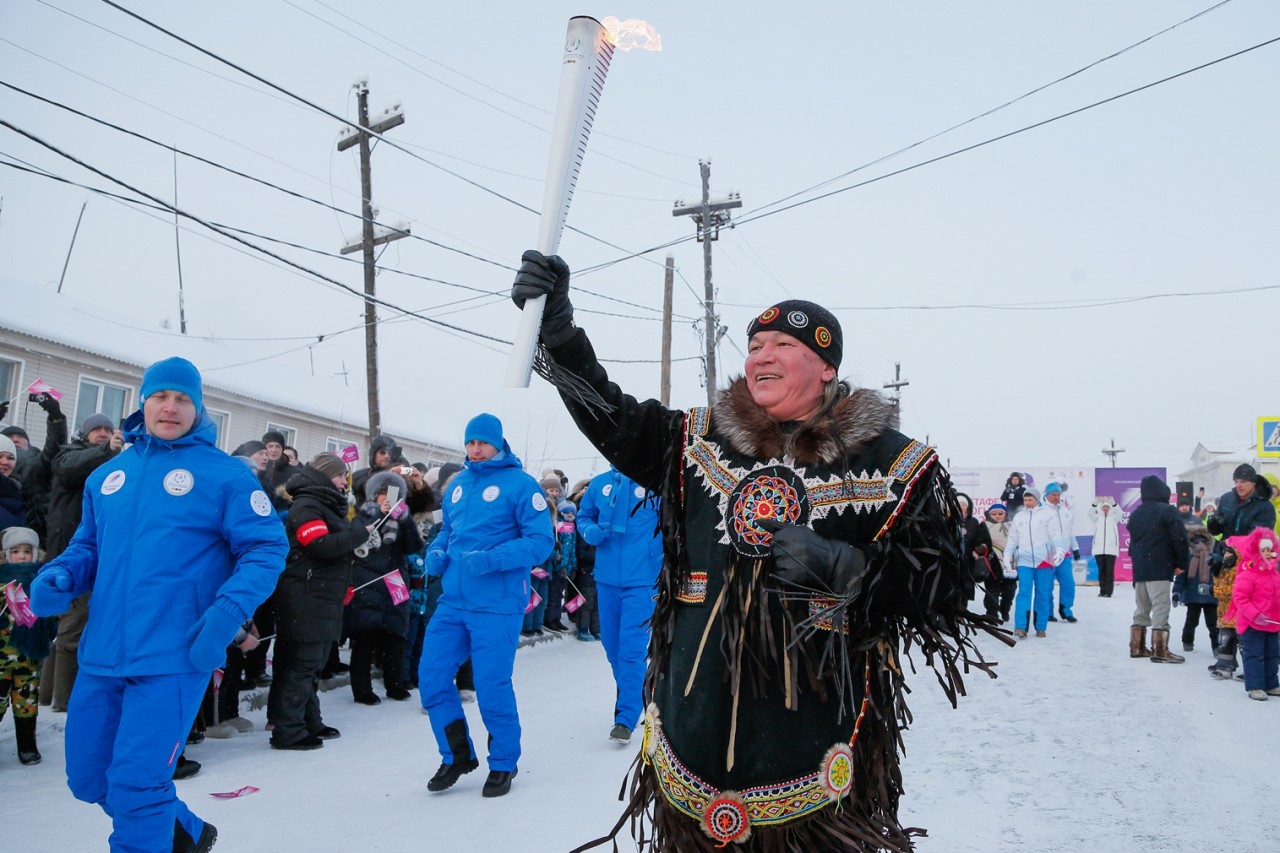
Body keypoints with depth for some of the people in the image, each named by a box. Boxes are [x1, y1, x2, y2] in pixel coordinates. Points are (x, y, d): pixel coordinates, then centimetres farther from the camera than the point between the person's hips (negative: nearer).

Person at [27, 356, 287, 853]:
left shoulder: (224, 473, -4)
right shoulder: (107, 476, 13)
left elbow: (266, 548, -7)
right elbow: (89, 546, 21)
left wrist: (228, 613, -21)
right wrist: (60, 576, -2)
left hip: (173, 655, -6)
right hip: (103, 653, 6)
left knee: (135, 786, -8)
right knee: (88, 778, 16)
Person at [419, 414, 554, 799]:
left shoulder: (520, 484, -8)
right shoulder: (457, 484, 13)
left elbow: (542, 541, -13)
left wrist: (491, 560, -24)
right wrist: (436, 551, 2)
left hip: (498, 605, -6)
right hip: (453, 601, 6)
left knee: (492, 686, 0)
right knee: (431, 678, 5)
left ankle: (503, 762, 24)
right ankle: (458, 755, 26)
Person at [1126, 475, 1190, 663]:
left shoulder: (1136, 513, 15)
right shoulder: (1168, 511, -8)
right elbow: (1180, 539, -12)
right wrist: (1182, 563, -3)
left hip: (1139, 568, 7)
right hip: (1160, 569, -7)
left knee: (1142, 608, 15)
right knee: (1160, 608, -6)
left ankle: (1137, 646, 19)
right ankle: (1159, 651, -7)